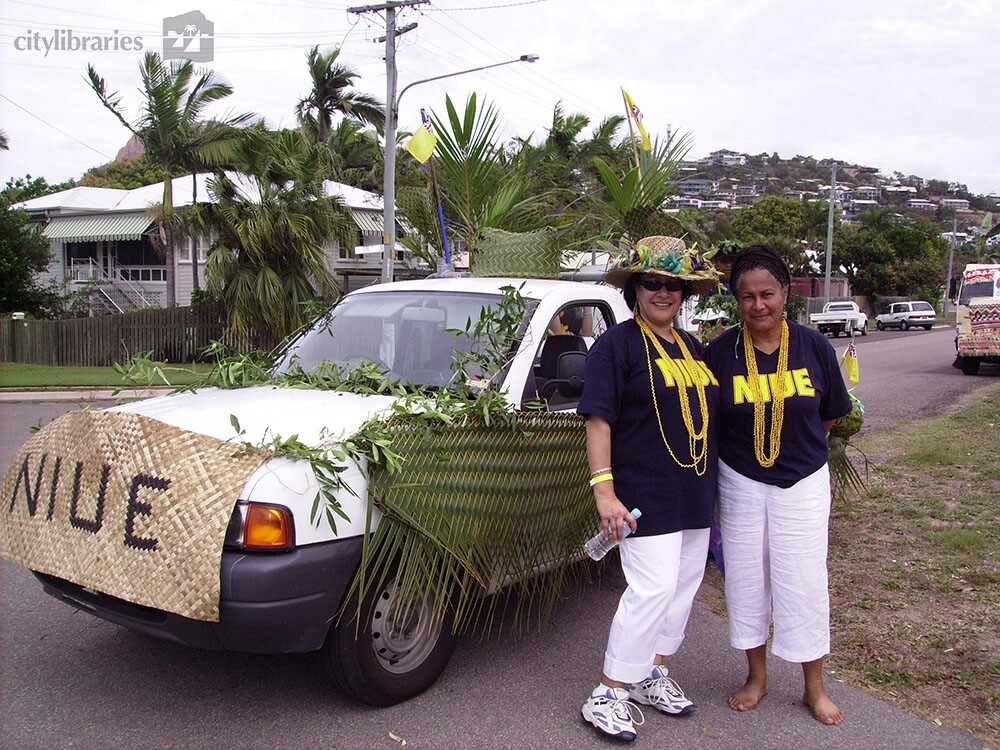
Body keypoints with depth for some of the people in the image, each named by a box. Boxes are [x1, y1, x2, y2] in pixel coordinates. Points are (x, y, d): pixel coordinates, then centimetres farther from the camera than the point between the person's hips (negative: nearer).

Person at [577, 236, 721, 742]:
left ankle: (650, 673, 32)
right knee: (652, 591, -8)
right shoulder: (617, 344, -8)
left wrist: (709, 488, 18)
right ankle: (608, 695, 6)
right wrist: (604, 489, -21)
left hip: (695, 494, 8)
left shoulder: (692, 347, 14)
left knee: (684, 586, 14)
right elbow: (598, 420, -14)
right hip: (645, 495, -8)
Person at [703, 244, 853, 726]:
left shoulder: (814, 347, -6)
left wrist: (798, 447, 5)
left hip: (803, 484, 0)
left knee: (803, 583, 6)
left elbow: (830, 415, 6)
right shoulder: (721, 352, -9)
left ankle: (815, 687, 26)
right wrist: (740, 450, -2)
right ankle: (756, 677, 31)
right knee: (746, 579, 11)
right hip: (740, 483, 0)